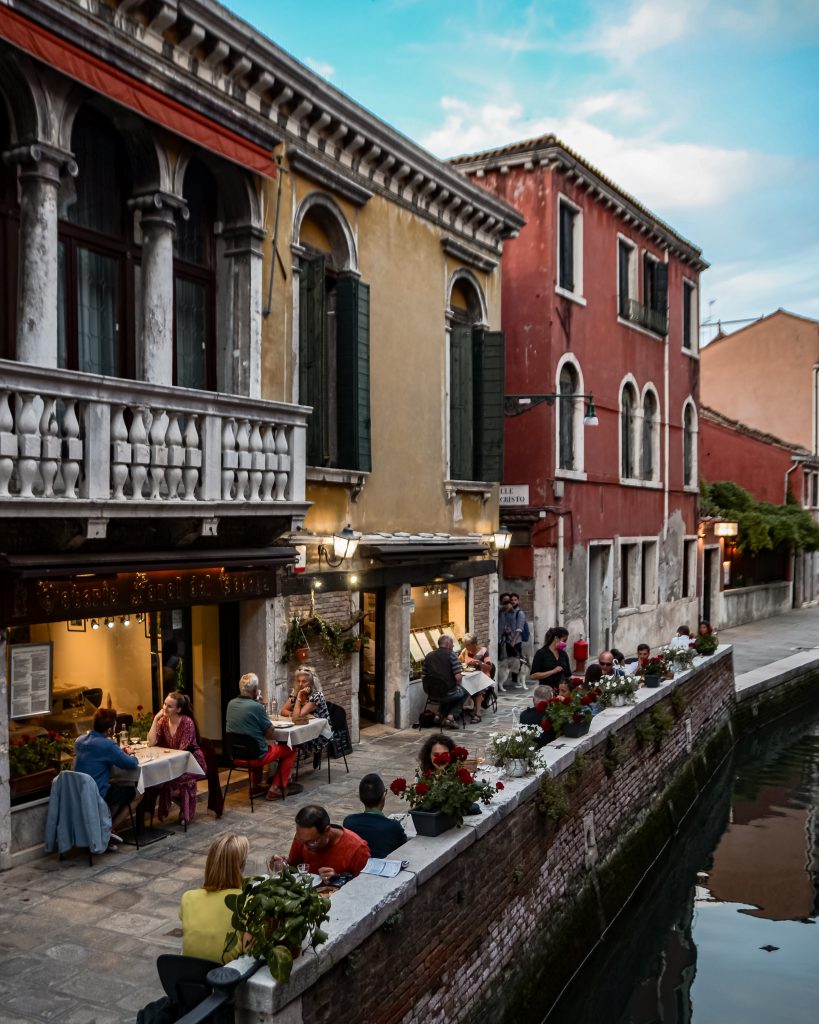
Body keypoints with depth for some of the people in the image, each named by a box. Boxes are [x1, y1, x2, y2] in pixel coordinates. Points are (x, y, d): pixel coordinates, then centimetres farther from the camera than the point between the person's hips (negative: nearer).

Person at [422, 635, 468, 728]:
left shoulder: (429, 656, 4)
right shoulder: (451, 655, -10)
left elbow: (423, 677, 5)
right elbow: (458, 677, -17)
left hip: (431, 694, 5)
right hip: (448, 693, -5)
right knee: (464, 692, 26)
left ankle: (439, 715, 18)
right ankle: (450, 716, 9)